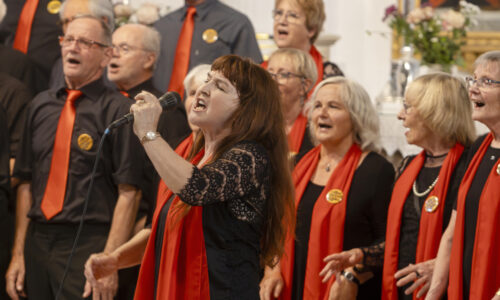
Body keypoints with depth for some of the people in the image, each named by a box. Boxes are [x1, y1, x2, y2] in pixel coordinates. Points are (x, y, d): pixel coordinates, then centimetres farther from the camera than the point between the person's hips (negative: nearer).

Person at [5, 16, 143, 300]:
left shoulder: (120, 110, -7)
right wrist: (19, 253, 9)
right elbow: (26, 183, 13)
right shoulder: (41, 106, 12)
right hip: (37, 242, 5)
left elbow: (128, 193, -12)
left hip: (87, 245, -5)